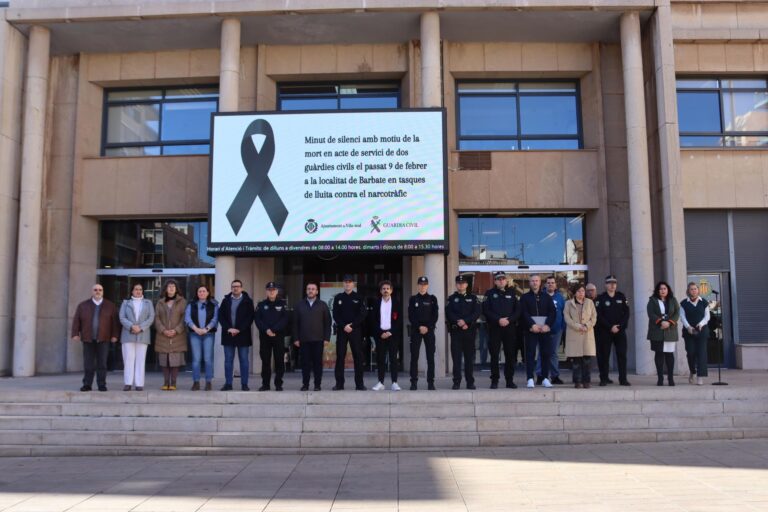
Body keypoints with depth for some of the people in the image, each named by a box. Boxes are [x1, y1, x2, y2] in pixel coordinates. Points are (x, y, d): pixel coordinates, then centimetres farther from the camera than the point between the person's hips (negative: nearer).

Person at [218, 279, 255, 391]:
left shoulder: (248, 301, 1)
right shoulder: (226, 300, 10)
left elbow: (250, 318, -5)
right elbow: (221, 316, 4)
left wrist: (239, 330, -13)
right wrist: (228, 328, -10)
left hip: (243, 335, -2)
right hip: (228, 335, 2)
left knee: (244, 360, 1)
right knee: (228, 360, 5)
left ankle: (244, 384, 6)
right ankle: (228, 384, 10)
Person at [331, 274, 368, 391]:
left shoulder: (359, 298, 5)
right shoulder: (338, 298, 9)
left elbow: (363, 314, -2)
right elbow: (335, 315, 4)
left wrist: (351, 325, -12)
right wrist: (344, 326, -10)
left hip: (356, 330, -1)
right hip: (341, 330, 1)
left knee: (358, 356, -1)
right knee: (340, 356, 0)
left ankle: (359, 383, 3)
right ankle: (339, 383, 5)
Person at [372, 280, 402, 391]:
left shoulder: (396, 303, 4)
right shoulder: (377, 303, 8)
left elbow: (399, 320, -1)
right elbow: (374, 320, 4)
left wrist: (391, 332, -10)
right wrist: (380, 333, -7)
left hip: (393, 334, -1)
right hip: (380, 334, 2)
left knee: (393, 358, -1)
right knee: (380, 358, 2)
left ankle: (394, 383, 1)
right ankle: (380, 382, 8)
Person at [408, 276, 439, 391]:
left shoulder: (432, 299, 8)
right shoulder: (413, 299, 8)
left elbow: (435, 315, 2)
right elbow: (411, 316, 1)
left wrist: (428, 327, -10)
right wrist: (419, 327, -10)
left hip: (429, 330, 0)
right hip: (415, 330, 0)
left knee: (430, 356, -1)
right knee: (414, 356, -2)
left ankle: (431, 382, 3)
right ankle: (414, 382, 2)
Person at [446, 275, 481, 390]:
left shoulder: (473, 298, 11)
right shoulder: (451, 298, 10)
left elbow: (477, 312, -2)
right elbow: (449, 314, -2)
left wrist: (466, 321, -15)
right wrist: (459, 322, -16)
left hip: (470, 330, 0)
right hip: (455, 331, 0)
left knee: (470, 357, 3)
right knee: (456, 357, -2)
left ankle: (470, 382, 9)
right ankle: (456, 382, 2)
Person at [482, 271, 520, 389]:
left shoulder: (511, 293, 11)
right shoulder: (490, 293, 5)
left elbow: (517, 310, 6)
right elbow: (486, 310, -4)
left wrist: (509, 320, -10)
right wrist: (498, 320, -15)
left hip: (510, 328, 2)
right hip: (494, 328, -2)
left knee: (511, 355, 3)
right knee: (494, 355, 0)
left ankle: (510, 380, 12)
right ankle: (494, 380, 7)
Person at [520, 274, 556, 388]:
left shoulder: (547, 296, 12)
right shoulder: (525, 297, 7)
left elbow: (552, 312, 4)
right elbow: (523, 313, -3)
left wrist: (547, 325, -11)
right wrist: (532, 325, -16)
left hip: (545, 329, 2)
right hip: (531, 329, -2)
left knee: (546, 353, 3)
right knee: (530, 354, -4)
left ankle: (545, 378, 11)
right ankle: (530, 379, -1)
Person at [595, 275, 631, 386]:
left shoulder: (621, 297, 9)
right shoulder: (600, 298, 0)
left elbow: (626, 313, 4)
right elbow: (599, 316, -7)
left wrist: (620, 326, -8)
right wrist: (610, 327, -13)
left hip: (620, 330, 2)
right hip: (605, 331, -2)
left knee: (622, 355, -1)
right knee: (604, 355, 0)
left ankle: (623, 379, 3)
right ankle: (604, 379, 6)